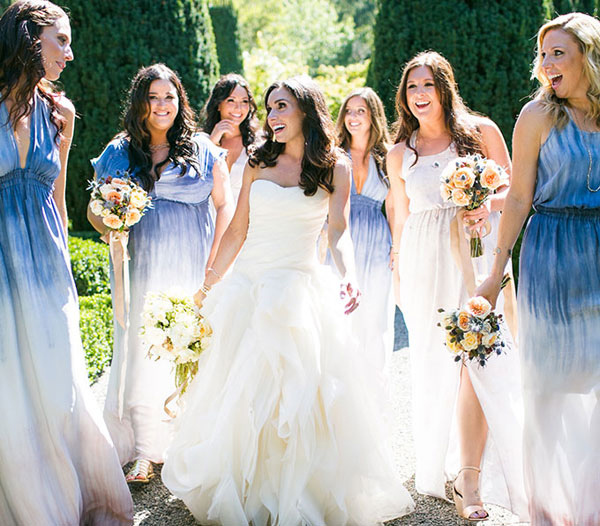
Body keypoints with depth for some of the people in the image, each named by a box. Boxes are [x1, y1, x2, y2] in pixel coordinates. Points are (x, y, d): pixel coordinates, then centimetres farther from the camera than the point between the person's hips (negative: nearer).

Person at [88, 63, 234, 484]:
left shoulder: (202, 150, 5)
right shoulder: (119, 153, 8)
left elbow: (226, 205, 4)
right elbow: (96, 210, 12)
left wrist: (215, 264, -4)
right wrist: (111, 225, -12)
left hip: (192, 269, -1)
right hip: (142, 268, 1)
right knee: (143, 351, -1)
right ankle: (145, 451, 6)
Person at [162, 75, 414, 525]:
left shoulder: (334, 168, 2)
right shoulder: (258, 163, 9)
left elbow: (339, 232, -8)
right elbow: (237, 232, 12)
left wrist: (348, 276, -28)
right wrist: (205, 287, 11)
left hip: (300, 288, -3)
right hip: (247, 286, 4)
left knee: (298, 396, -6)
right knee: (237, 396, 4)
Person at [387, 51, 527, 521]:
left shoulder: (481, 131, 5)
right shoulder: (399, 155, 12)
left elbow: (512, 191, 6)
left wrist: (488, 205, -14)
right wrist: (400, 271, 18)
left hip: (477, 251, -2)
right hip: (425, 262, 2)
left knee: (478, 358, -11)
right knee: (436, 365, 4)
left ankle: (468, 478, -7)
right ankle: (436, 469, 16)